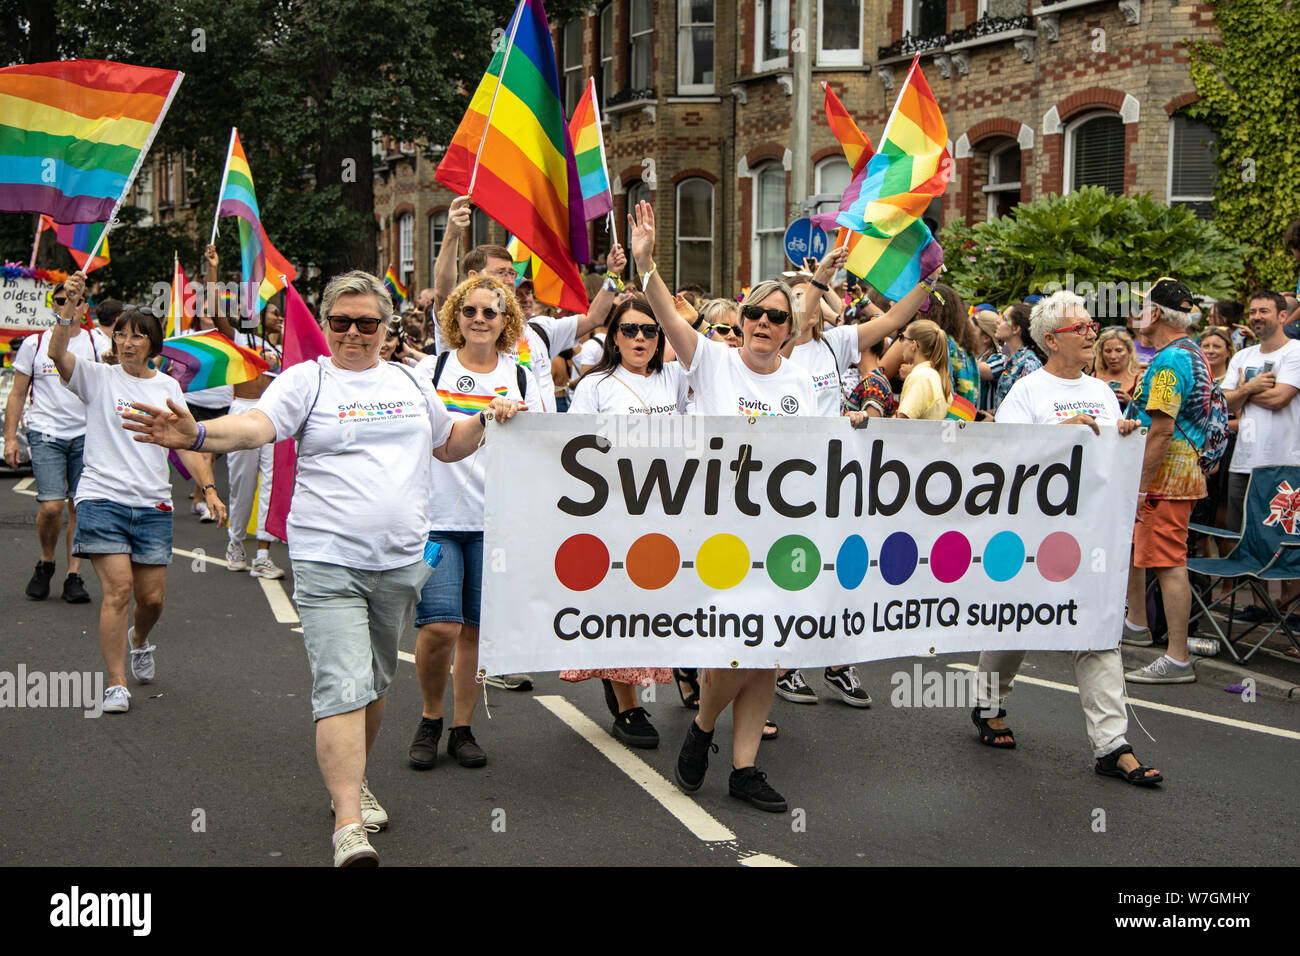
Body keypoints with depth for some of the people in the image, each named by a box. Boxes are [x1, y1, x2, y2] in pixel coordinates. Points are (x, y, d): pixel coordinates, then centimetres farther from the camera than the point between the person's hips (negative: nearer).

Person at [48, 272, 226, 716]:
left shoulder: (168, 387, 10)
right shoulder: (98, 377, 2)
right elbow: (57, 353, -16)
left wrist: (208, 488, -2)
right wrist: (70, 305, -29)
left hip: (153, 504, 3)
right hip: (102, 497, -3)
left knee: (152, 597, 5)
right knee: (118, 588, -13)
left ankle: (139, 640, 40)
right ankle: (116, 683, -3)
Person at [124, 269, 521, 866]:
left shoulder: (411, 382, 12)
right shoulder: (307, 380, -2)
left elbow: (448, 445, 26)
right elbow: (257, 425, -20)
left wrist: (487, 419, 8)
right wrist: (197, 433, -38)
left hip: (401, 560, 5)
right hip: (328, 561, -5)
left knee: (377, 683, 18)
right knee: (342, 688, -14)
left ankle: (353, 780, 39)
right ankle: (348, 824, -14)